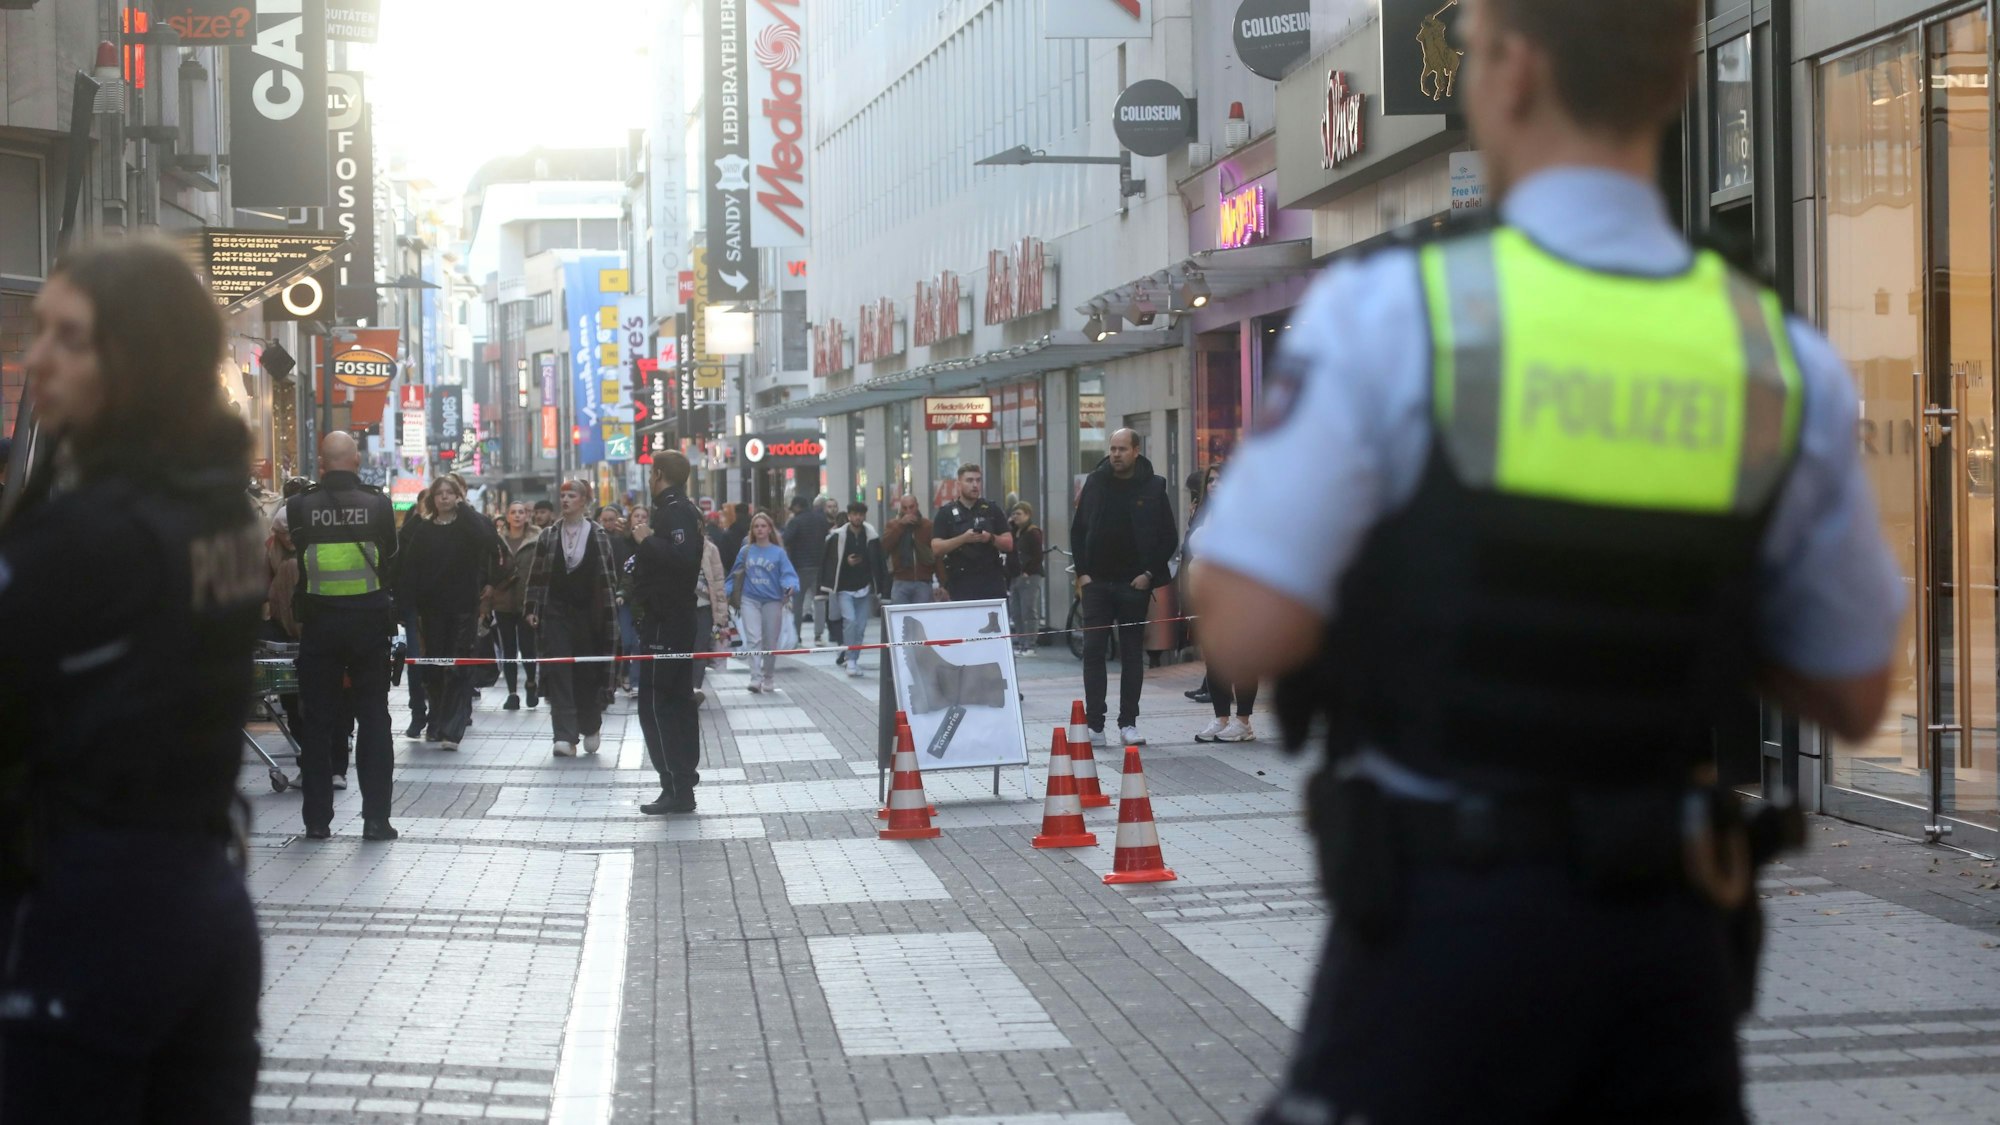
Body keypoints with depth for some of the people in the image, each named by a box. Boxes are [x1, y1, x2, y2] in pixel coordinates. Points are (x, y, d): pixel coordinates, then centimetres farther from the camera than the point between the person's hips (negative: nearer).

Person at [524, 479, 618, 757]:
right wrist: (531, 608, -1)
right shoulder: (548, 537, 6)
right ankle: (565, 737, -12)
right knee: (558, 674, -8)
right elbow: (536, 575, 7)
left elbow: (607, 577, 2)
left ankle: (590, 729, 26)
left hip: (588, 613, -1)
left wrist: (609, 614, -2)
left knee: (588, 673, 7)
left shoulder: (598, 537, 2)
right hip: (556, 612, 1)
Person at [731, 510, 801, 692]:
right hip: (750, 600, 0)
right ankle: (755, 678, -17)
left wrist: (790, 586, -29)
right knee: (754, 639, -12)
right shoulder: (746, 551, 5)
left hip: (772, 601, 0)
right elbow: (735, 575, 8)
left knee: (770, 643, 8)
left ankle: (767, 679, 23)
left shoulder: (779, 552, -1)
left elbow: (788, 574, -8)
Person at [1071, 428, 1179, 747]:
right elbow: (1077, 530, 9)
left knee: (1132, 654, 5)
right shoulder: (1095, 482, 4)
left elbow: (1169, 538, 2)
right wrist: (1082, 572, 0)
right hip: (1097, 582, 1)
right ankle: (1094, 724, -2)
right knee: (1093, 651, -4)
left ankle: (1128, 723, 10)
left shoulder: (1153, 487, -1)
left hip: (1134, 584, -1)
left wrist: (1150, 573, -6)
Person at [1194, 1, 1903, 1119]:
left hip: (1445, 913, -3)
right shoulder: (1788, 365, -2)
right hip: (1668, 930, 3)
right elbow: (1854, 695, 7)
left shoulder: (1391, 312, -13)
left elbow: (1248, 635, -16)